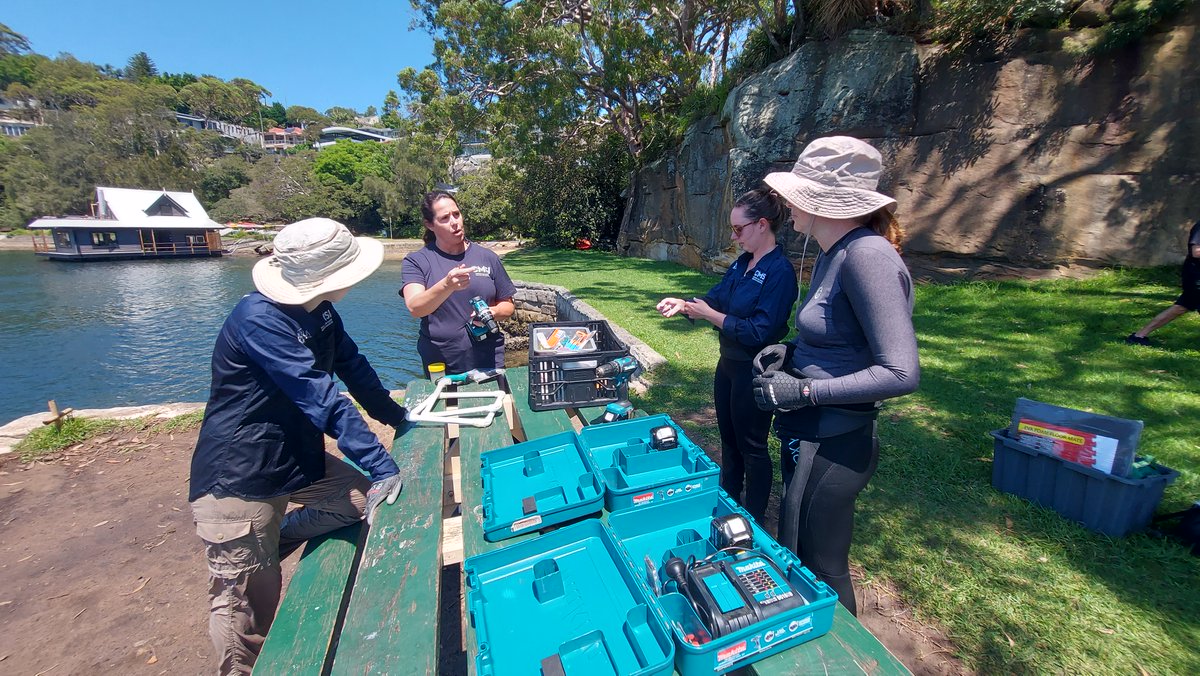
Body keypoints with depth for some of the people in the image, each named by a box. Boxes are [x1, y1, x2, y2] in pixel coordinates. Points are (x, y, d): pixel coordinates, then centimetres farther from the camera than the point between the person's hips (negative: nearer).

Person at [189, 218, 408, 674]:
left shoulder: (319, 311, 0)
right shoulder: (259, 320, -26)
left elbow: (353, 368, 9)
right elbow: (322, 400, -32)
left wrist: (399, 417, 13)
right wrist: (382, 467, -32)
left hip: (296, 457, 8)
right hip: (237, 478, -7)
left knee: (362, 499, 0)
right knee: (248, 602, 5)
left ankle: (268, 546, 18)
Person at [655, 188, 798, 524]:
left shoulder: (779, 271, -21)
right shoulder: (742, 262, 5)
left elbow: (759, 332, -25)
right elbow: (715, 297, 8)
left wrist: (708, 314, -22)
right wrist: (683, 304, -9)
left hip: (753, 372, -8)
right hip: (728, 363, 8)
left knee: (751, 445, 9)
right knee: (728, 438, 21)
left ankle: (753, 520, 32)